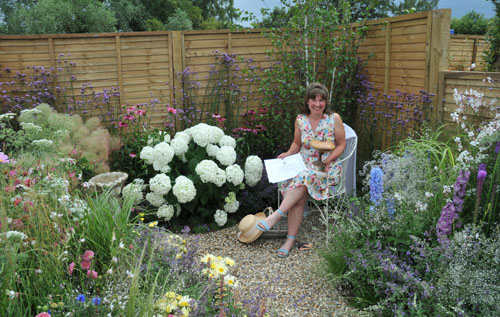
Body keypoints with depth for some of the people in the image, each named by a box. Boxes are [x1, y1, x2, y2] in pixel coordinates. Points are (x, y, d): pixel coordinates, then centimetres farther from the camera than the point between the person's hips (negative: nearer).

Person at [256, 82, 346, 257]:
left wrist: (328, 159, -13)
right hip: (303, 164, 2)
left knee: (303, 178, -36)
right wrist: (288, 154, -3)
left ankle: (277, 215, -33)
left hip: (327, 168, -2)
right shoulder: (300, 119, 5)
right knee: (299, 196, -29)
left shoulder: (334, 119, -2)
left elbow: (341, 145, 3)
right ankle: (291, 239, -27)